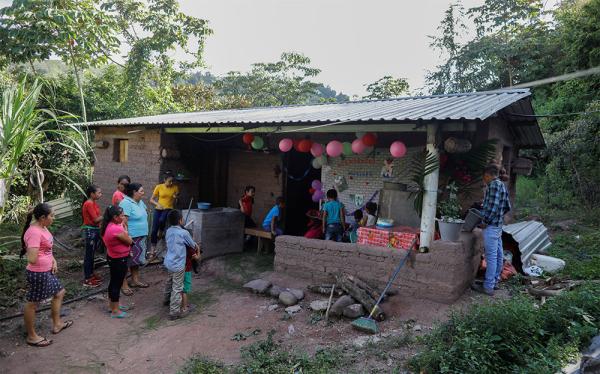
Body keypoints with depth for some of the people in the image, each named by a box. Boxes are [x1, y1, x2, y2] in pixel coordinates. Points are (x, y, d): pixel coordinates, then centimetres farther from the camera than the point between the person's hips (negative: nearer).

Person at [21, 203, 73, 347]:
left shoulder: (43, 228, 4)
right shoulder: (34, 232, -26)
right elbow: (32, 259, -33)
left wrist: (54, 261, 6)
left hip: (47, 271, 10)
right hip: (38, 274, -10)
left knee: (59, 293, 22)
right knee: (32, 303, 7)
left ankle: (57, 324, 39)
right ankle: (31, 336, 23)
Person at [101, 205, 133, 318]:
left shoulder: (108, 226, 0)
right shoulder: (117, 229, -30)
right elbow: (129, 241, -17)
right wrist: (125, 232, -4)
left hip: (112, 257, 10)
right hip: (119, 260, -10)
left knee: (114, 281, 23)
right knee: (117, 283, 3)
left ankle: (112, 304, 40)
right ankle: (115, 311, 16)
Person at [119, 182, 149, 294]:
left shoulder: (140, 202, 10)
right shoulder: (126, 203, -19)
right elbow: (124, 222, -23)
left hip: (141, 237, 9)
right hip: (130, 238, -9)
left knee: (136, 259, 18)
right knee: (127, 261, 0)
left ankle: (135, 280, 31)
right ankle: (124, 285, 8)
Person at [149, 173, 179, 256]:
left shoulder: (175, 187, 1)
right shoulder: (159, 187, -2)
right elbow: (151, 200, 3)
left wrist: (176, 197, -11)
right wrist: (157, 204, -16)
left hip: (169, 209, -1)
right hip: (158, 209, 1)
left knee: (161, 220, -33)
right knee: (154, 230, -4)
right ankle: (152, 250, 8)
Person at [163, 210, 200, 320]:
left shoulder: (168, 231, 3)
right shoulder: (184, 233, -18)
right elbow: (194, 245, -6)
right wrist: (198, 254, 15)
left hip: (168, 262, 8)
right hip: (178, 265, -8)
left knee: (169, 282, 29)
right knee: (177, 288, -1)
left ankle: (167, 300, 50)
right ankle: (174, 312, 3)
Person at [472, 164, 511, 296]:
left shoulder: (494, 185, -15)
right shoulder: (502, 186, 14)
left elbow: (493, 206, -22)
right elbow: (507, 207, 18)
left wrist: (485, 221, -15)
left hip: (491, 226, -10)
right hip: (498, 226, 10)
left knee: (491, 256, -6)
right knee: (498, 255, 14)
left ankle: (488, 287, -2)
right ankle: (495, 281, 25)